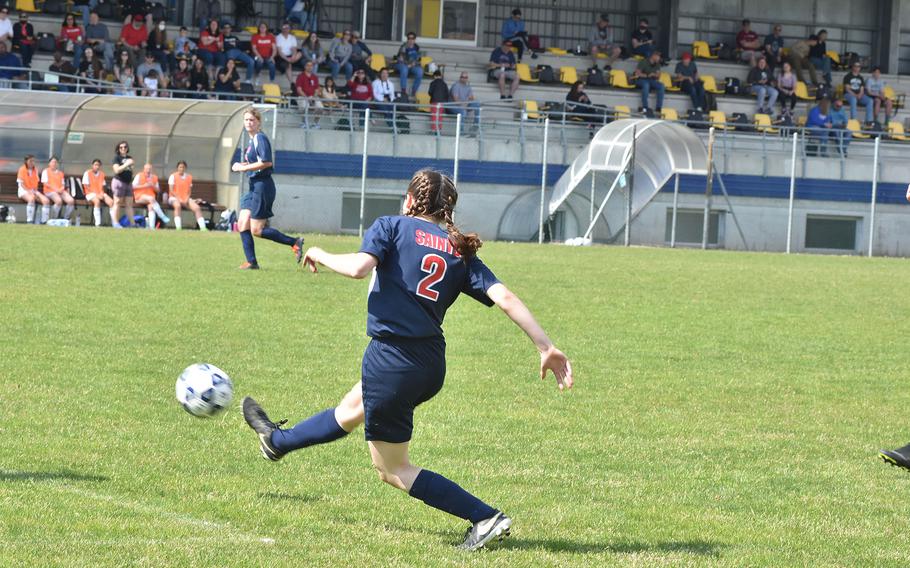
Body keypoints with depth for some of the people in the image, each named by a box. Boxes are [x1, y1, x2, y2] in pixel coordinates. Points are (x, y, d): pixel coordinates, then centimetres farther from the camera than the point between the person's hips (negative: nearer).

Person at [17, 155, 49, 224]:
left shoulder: (35, 169, 12)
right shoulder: (22, 169, -4)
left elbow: (36, 182, 14)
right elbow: (21, 183, -8)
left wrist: (35, 191, -5)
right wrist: (28, 191, -20)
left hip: (33, 191, 5)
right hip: (24, 190, -5)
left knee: (46, 200, -19)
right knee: (31, 198, -39)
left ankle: (44, 221, -15)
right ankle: (29, 220, -36)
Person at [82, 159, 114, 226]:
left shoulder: (101, 174, 16)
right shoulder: (87, 173, -1)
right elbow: (86, 187, -7)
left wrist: (102, 194, -6)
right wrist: (96, 195, -15)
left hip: (100, 194, 5)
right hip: (91, 194, -5)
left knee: (111, 202, -21)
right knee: (97, 201, -38)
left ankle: (114, 222, -21)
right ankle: (97, 223, -42)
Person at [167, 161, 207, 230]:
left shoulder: (189, 177, 11)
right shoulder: (173, 176, -1)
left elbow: (189, 191, 11)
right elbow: (171, 190, -7)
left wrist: (187, 199, -9)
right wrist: (179, 199, -17)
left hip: (186, 198, 4)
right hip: (174, 198, -4)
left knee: (197, 208, -19)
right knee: (177, 205, -39)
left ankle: (202, 227, -20)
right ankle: (178, 227, -44)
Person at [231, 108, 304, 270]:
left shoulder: (260, 138, -13)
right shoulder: (252, 140, 15)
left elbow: (266, 162, -23)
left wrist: (243, 168, -17)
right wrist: (243, 166, 7)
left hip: (262, 186, -10)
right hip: (254, 186, 10)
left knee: (256, 230, -9)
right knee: (242, 224, 5)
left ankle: (294, 242, -4)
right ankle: (251, 262, 7)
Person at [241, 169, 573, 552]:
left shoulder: (392, 227, -4)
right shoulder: (461, 251, 8)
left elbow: (359, 267, -20)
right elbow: (504, 297, -4)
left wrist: (320, 256, 0)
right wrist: (547, 347, -7)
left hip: (391, 359, -7)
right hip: (431, 365, 7)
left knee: (392, 469, 5)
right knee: (351, 410, 32)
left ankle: (486, 518, -6)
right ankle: (277, 441, 58)